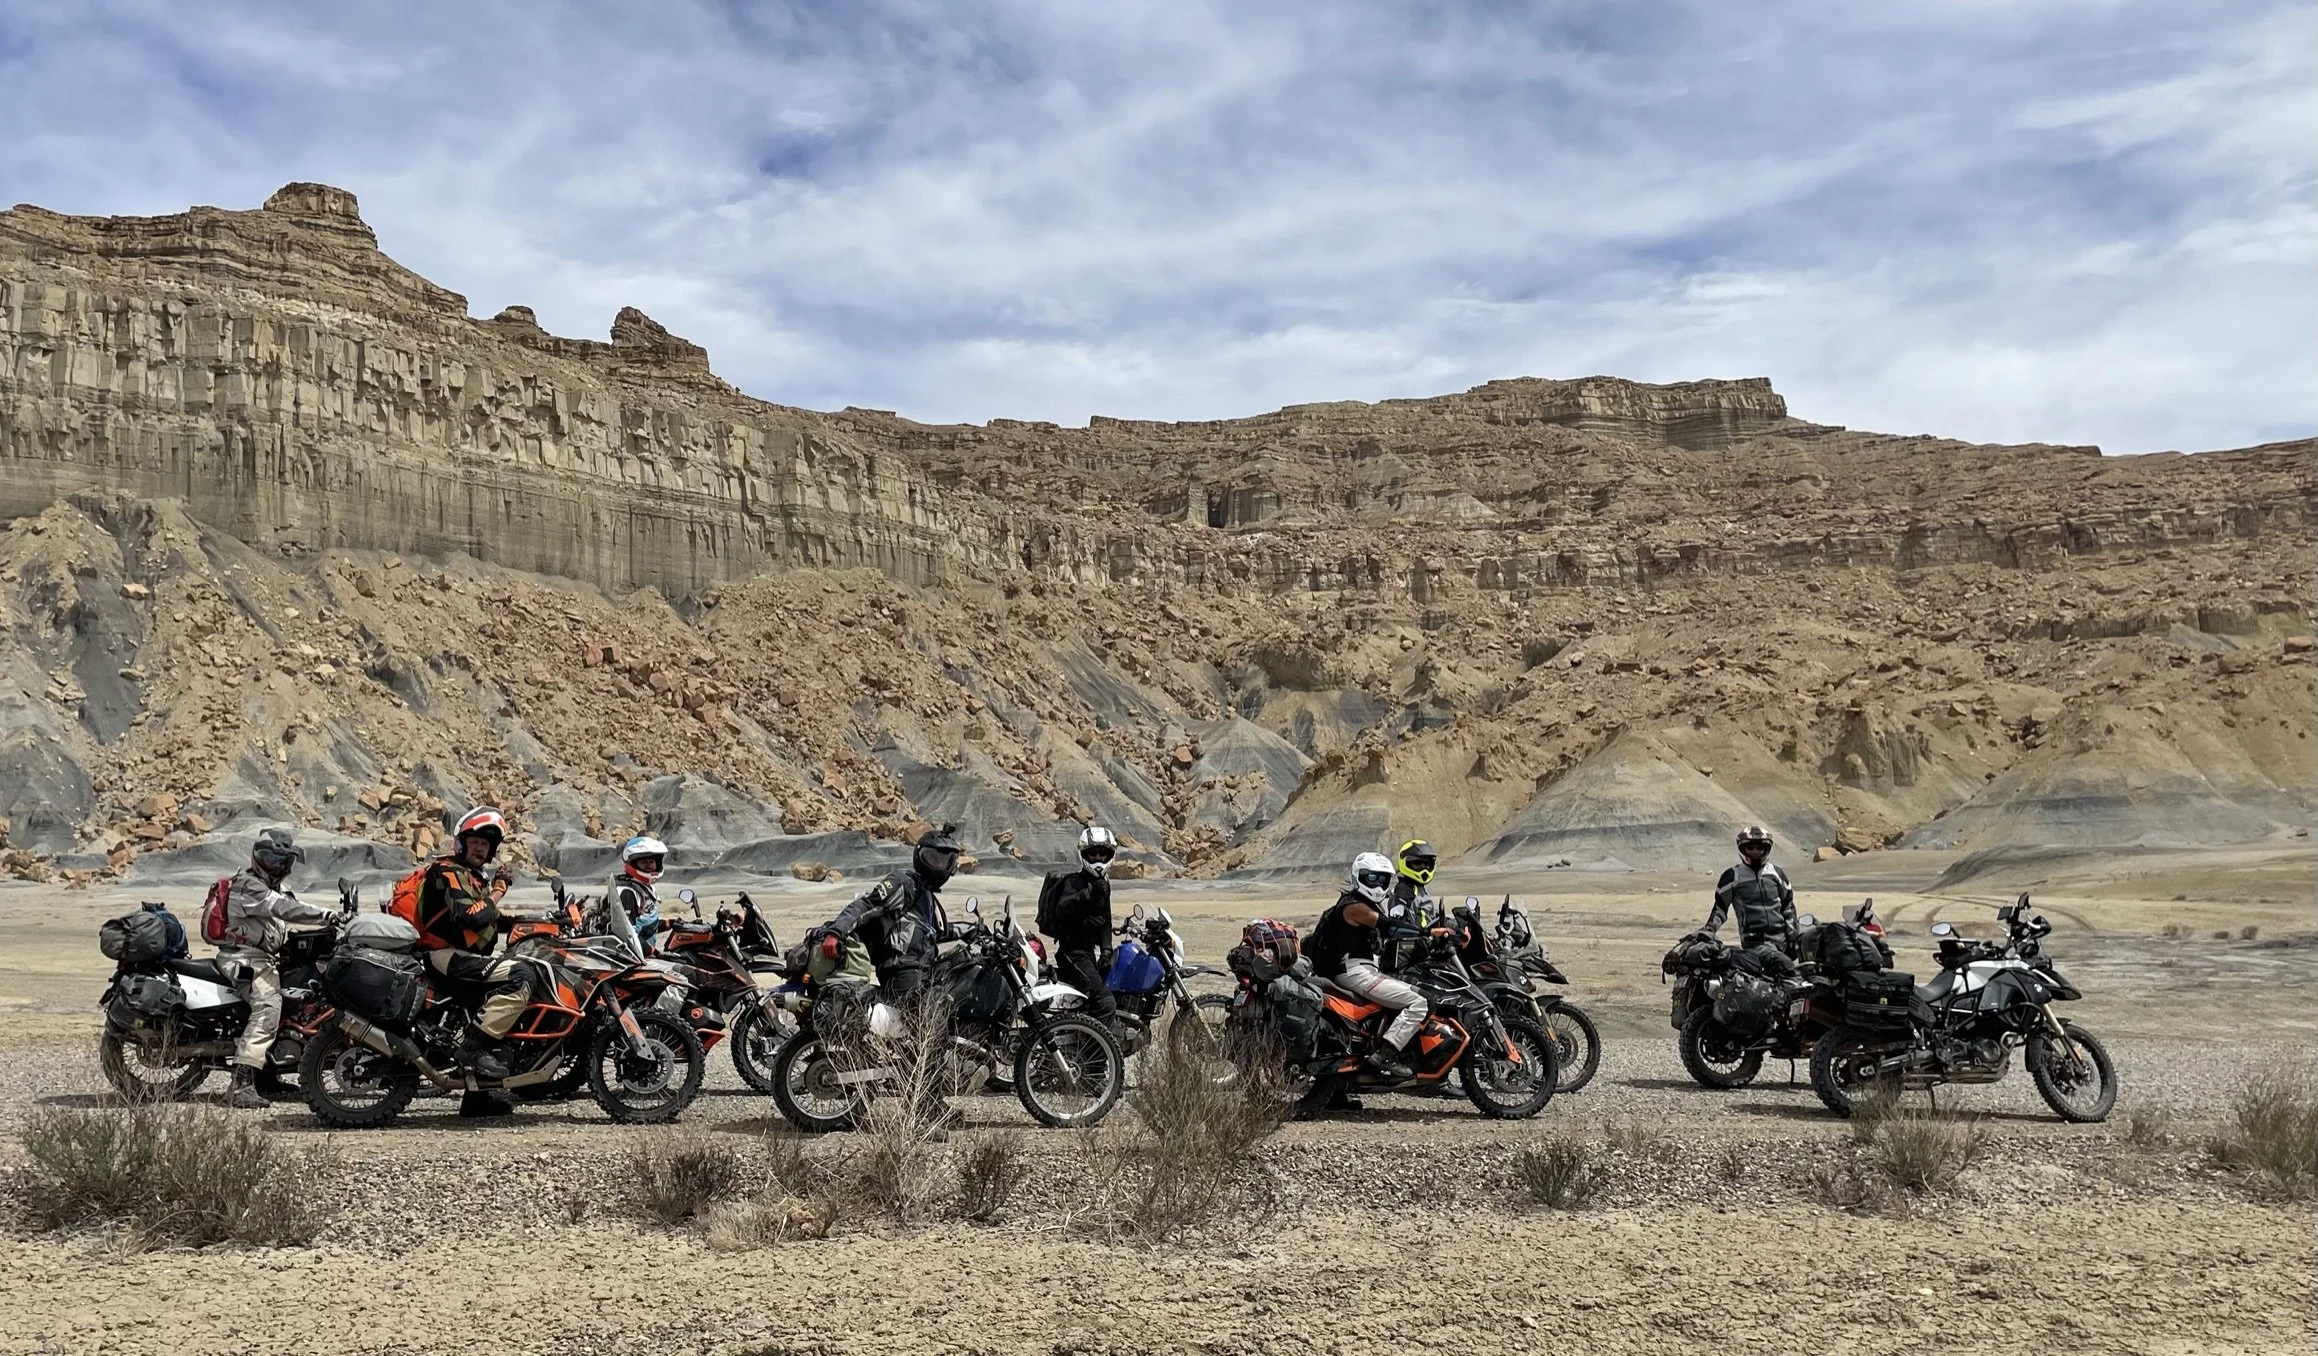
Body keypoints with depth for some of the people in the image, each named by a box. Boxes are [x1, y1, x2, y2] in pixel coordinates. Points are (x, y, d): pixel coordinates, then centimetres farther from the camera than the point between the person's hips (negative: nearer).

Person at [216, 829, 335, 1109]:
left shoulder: (275, 886, 22)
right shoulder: (248, 885, -12)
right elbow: (284, 909, -26)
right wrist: (325, 916, -36)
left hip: (269, 955, 10)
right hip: (248, 958, -10)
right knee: (268, 1010, -28)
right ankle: (241, 1085, -34)